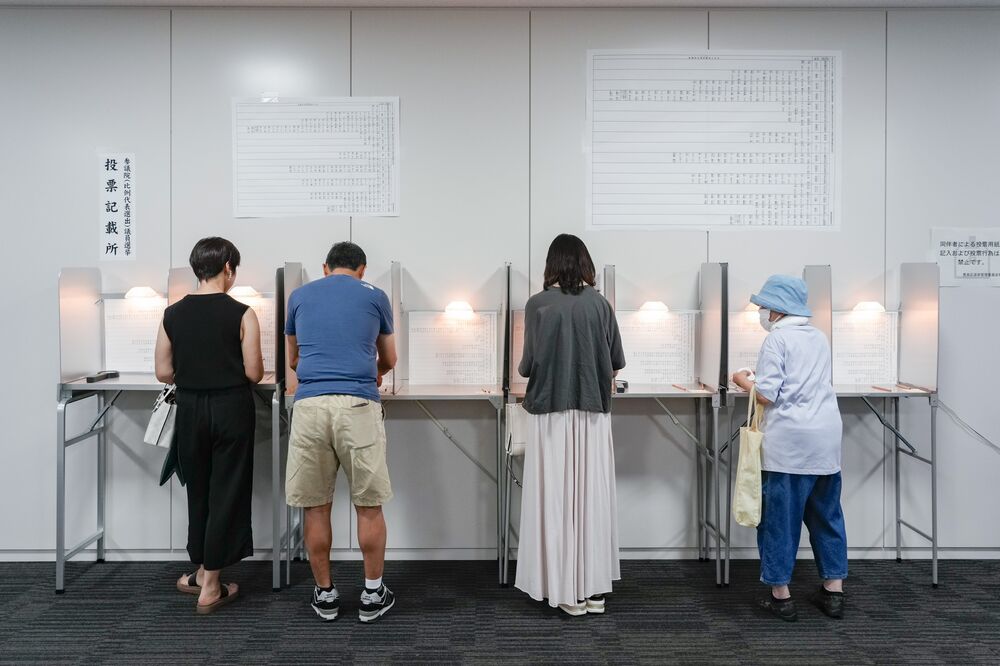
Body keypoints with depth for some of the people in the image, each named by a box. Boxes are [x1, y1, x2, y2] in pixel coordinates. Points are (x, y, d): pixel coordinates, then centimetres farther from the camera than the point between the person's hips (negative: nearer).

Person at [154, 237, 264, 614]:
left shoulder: (172, 315, 1)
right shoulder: (241, 314, -11)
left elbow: (163, 373, 3)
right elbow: (254, 374, -11)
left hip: (190, 408, 4)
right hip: (231, 408, -4)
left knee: (198, 490, 19)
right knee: (226, 493, 6)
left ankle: (201, 573, 32)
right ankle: (210, 588, 12)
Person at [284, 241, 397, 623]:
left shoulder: (299, 296, 17)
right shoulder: (375, 297, 13)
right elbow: (389, 360, 25)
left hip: (309, 405, 2)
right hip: (358, 406, -1)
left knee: (316, 507, 13)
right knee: (369, 506, 10)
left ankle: (325, 595, 24)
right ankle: (373, 595, 21)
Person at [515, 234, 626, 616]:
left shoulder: (538, 304, -7)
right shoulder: (599, 303, 0)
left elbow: (528, 365, -7)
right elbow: (616, 362, 4)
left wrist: (526, 370, 16)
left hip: (551, 412, -2)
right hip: (592, 412, 3)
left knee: (557, 497, 6)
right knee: (592, 496, 10)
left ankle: (568, 590, 13)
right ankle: (595, 588, 19)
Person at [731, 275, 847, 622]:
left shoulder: (777, 338, -8)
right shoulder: (819, 337, 13)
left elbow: (766, 395, -14)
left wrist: (743, 380, 5)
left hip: (790, 442, -7)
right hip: (827, 439, 7)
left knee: (780, 514, 2)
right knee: (826, 514, 15)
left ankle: (780, 594, 9)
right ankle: (833, 591, 23)